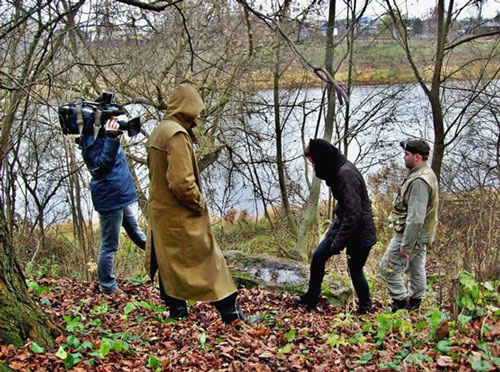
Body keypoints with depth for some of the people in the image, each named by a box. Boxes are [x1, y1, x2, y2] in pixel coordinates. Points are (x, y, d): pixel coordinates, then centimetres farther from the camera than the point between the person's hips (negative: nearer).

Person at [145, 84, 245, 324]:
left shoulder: (159, 131, 11)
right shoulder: (177, 135, -20)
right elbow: (181, 181, -27)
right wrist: (198, 203, -12)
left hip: (160, 211, 9)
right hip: (181, 215, -9)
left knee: (168, 263, 15)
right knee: (207, 260, -2)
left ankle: (177, 311, 25)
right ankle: (230, 313, 5)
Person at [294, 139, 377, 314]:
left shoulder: (346, 174, -26)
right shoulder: (338, 170, 5)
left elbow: (353, 213, -28)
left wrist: (338, 243, -24)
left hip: (359, 231, -10)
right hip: (342, 223, 10)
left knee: (355, 271, 5)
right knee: (318, 256, 11)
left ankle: (365, 307, 27)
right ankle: (311, 298, 25)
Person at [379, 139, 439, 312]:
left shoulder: (419, 181, -25)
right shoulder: (426, 175, 10)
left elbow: (416, 217, -28)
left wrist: (406, 245, -24)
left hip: (410, 234, -10)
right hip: (419, 236, 10)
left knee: (388, 268, -2)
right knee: (416, 270, 18)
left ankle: (401, 302, 5)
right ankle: (413, 305, 29)